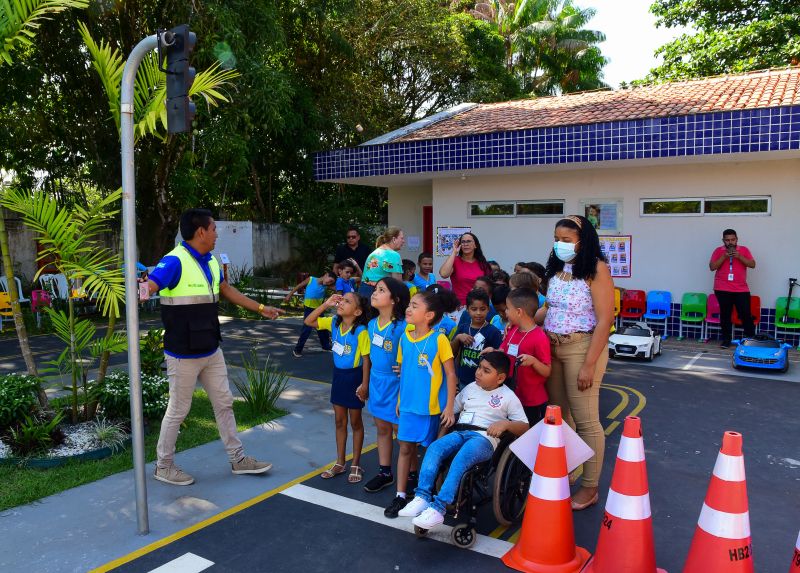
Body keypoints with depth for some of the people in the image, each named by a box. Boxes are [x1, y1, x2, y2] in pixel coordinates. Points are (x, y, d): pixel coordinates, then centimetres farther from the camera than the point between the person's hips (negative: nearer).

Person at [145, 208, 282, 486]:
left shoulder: (211, 261, 8)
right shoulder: (175, 261, -19)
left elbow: (227, 290, 22)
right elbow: (147, 288, -33)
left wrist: (260, 308, 28)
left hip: (211, 351, 8)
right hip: (183, 355, -8)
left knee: (224, 403, 15)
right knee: (178, 410, 6)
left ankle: (238, 459, 28)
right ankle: (163, 466, 26)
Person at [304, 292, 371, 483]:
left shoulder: (361, 331, -22)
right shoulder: (333, 323, -4)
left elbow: (366, 359, -18)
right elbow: (308, 322, -2)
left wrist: (364, 384, -18)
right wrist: (326, 304, -12)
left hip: (354, 377, -6)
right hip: (338, 375, 6)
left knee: (355, 422, 10)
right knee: (339, 421, 15)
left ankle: (355, 465, 24)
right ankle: (340, 463, 29)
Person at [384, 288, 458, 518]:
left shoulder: (439, 339, -14)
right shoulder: (405, 338, 1)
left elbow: (451, 374, -10)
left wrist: (449, 407, -12)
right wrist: (400, 399, 13)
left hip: (433, 407, -4)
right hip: (408, 405, 4)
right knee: (405, 448, 9)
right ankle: (400, 496, 20)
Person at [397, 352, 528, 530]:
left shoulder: (508, 397, 7)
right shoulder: (471, 388, 21)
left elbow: (524, 427, 2)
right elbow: (451, 409, 28)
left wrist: (505, 423, -16)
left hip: (484, 438, -5)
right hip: (459, 433, 5)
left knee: (461, 458, -35)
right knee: (434, 448, -25)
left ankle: (438, 507, -37)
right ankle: (422, 497, -31)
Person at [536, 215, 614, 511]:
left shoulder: (596, 269, -11)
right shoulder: (557, 268, 9)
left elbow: (604, 319, -14)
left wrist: (589, 364, -17)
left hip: (582, 347, -6)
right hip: (552, 347, 7)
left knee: (585, 420, 1)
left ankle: (590, 488, 15)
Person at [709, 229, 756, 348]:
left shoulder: (744, 250, 5)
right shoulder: (718, 251, 3)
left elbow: (752, 264, -2)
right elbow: (712, 267, -5)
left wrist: (739, 256, -15)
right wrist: (724, 256, -15)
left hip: (741, 289, 0)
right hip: (722, 289, 0)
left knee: (746, 314, -1)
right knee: (725, 315, 5)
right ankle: (726, 339, 13)